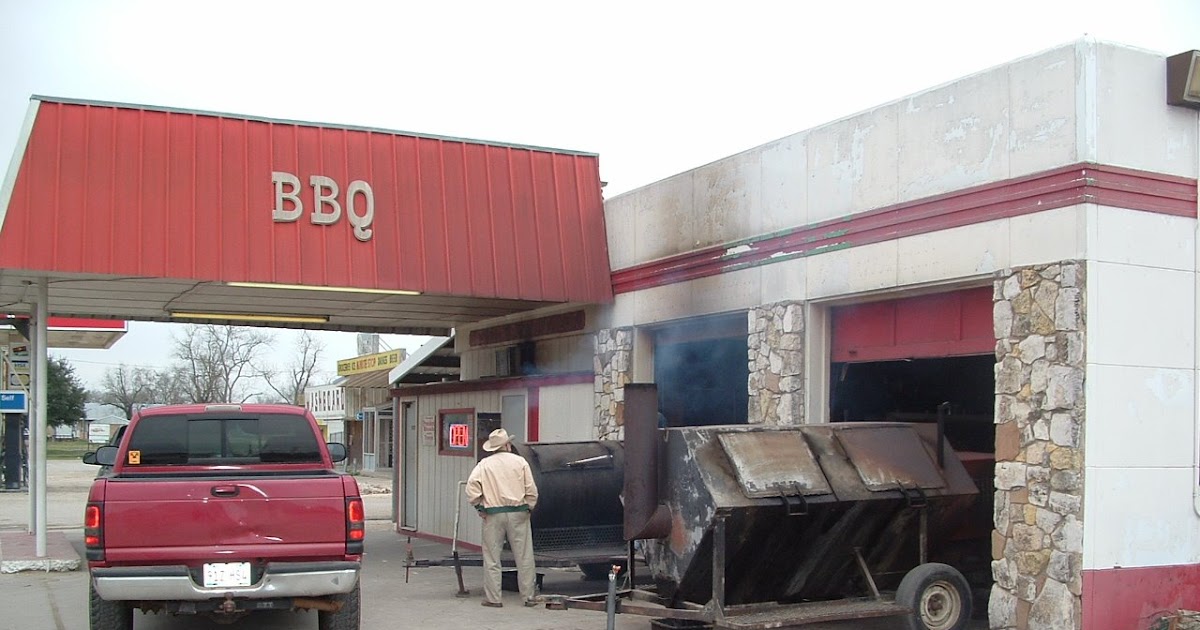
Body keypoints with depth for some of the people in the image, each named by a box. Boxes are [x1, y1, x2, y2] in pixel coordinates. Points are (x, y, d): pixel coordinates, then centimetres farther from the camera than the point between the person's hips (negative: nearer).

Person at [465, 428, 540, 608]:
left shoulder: (484, 464, 3)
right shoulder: (520, 461, 3)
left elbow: (472, 486, -9)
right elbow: (531, 489, -1)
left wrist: (479, 507, -2)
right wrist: (529, 507, 10)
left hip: (493, 515, 0)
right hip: (518, 512, 0)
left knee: (491, 558, 7)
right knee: (524, 557, 7)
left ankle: (492, 598, 8)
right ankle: (529, 596, 11)